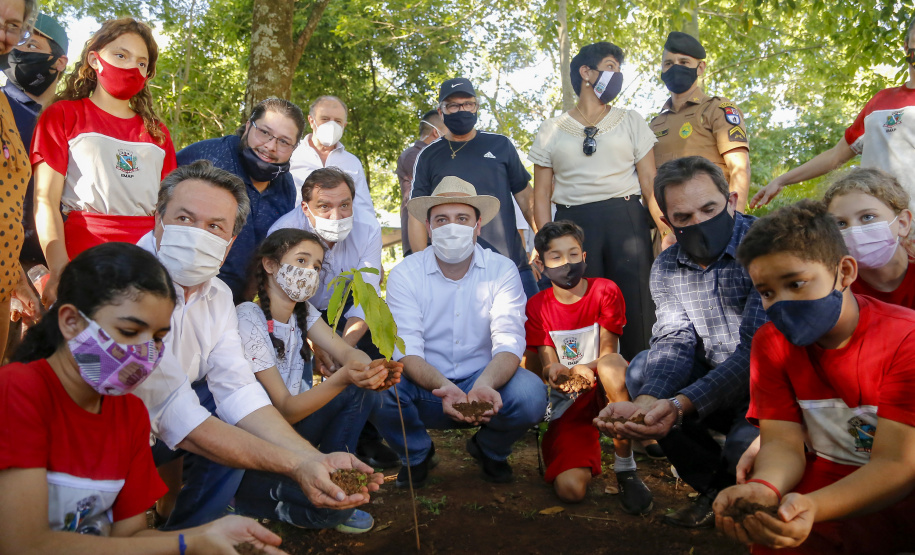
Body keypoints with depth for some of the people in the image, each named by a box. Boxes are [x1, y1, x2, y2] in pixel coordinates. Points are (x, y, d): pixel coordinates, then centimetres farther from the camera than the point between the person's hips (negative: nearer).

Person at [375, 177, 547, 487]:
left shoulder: (502, 270, -5)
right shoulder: (404, 274, -6)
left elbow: (509, 341, -16)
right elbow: (406, 349, -16)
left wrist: (485, 385, -38)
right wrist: (444, 387, -37)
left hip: (485, 383, 1)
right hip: (426, 391, 0)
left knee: (530, 393, -30)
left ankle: (489, 450, 8)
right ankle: (417, 454, 6)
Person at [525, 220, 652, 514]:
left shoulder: (605, 291, -5)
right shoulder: (537, 306, 0)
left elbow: (607, 354, -6)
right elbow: (549, 367, -3)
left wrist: (582, 369, -27)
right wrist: (555, 373, -28)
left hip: (605, 390, -1)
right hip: (568, 404, 1)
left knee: (612, 363, -39)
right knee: (570, 489, -22)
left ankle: (625, 468, -20)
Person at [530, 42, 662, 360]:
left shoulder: (630, 122, 14)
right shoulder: (551, 131, 12)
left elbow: (650, 181, 7)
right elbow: (542, 195, 9)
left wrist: (666, 229, -6)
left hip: (626, 219, 1)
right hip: (573, 223, 0)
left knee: (636, 305, -3)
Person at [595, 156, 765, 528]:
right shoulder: (665, 268, 1)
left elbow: (756, 347, -27)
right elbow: (675, 342, -11)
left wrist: (680, 405, -40)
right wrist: (647, 403, -33)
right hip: (712, 379, 6)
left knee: (744, 445, -32)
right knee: (642, 370, -14)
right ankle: (716, 488, -1)